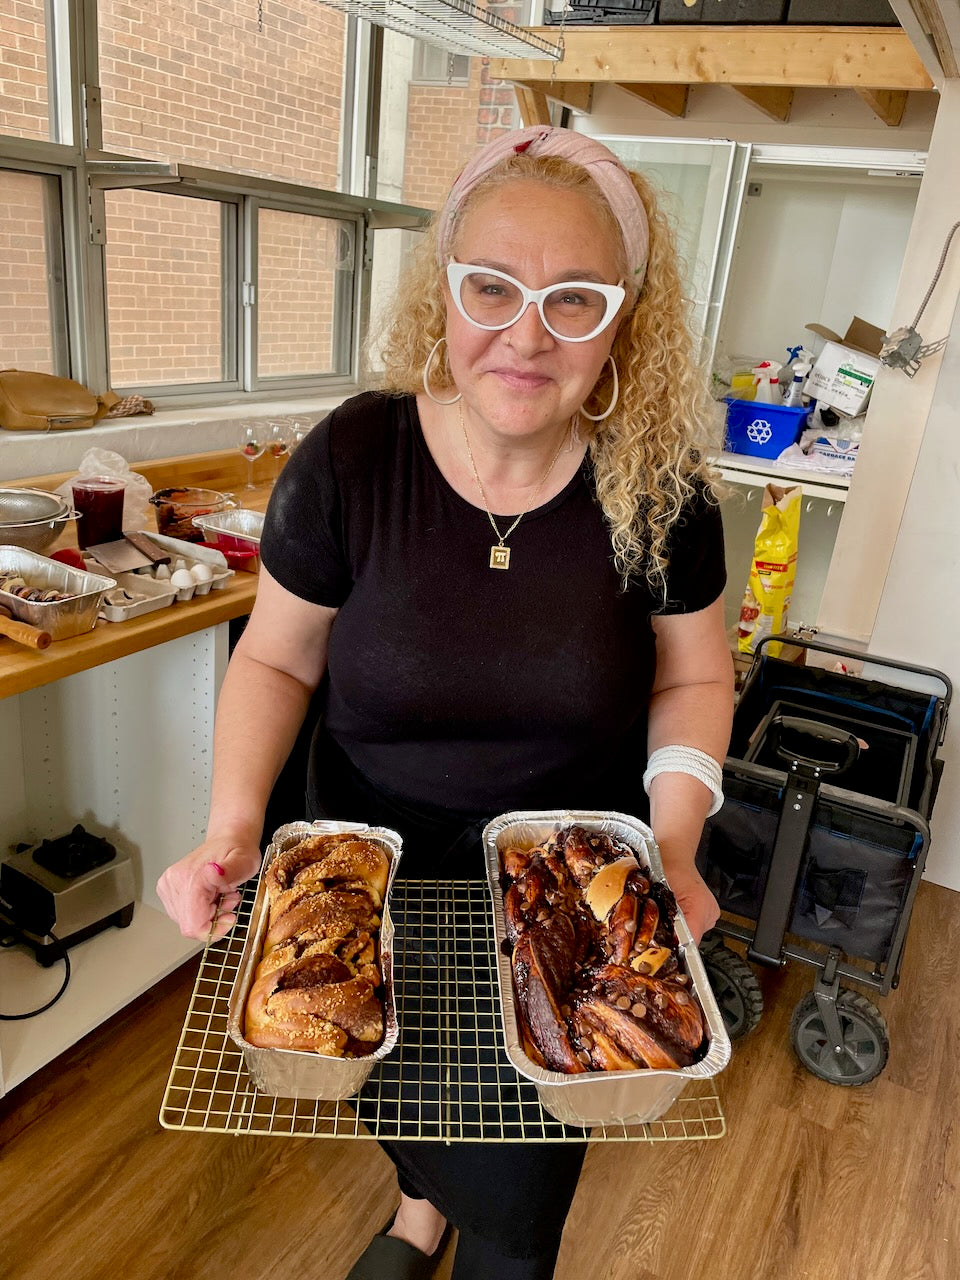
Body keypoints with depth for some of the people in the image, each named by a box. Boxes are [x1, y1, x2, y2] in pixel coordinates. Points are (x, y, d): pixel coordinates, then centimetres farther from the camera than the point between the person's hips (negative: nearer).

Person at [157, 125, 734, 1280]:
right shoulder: (350, 460, -18)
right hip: (374, 871, 1)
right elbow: (275, 657, -7)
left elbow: (692, 677, -3)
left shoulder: (660, 486, -16)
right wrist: (233, 827, -19)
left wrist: (673, 844, -16)